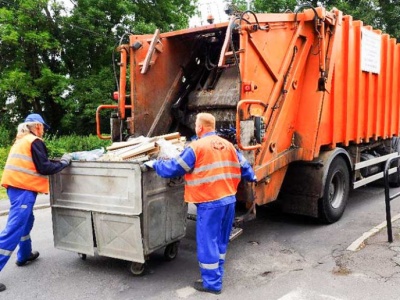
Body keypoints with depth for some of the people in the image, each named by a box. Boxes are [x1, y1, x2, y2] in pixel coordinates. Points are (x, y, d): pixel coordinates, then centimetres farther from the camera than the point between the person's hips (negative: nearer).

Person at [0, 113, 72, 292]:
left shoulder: (21, 141, 20)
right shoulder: (35, 141, -8)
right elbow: (44, 168, -13)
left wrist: (56, 161, 17)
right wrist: (64, 162, -2)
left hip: (15, 186, 10)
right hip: (23, 188, -10)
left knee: (26, 221, 24)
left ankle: (24, 255, 36)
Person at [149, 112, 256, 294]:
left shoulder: (196, 147, -10)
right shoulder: (228, 145, 10)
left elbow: (173, 168, -7)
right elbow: (243, 165, 21)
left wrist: (154, 164, 10)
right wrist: (252, 177, 41)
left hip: (210, 203, -7)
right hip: (229, 200, 7)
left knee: (208, 242, 4)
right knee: (221, 240, 19)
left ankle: (212, 283, 12)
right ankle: (216, 276, 32)